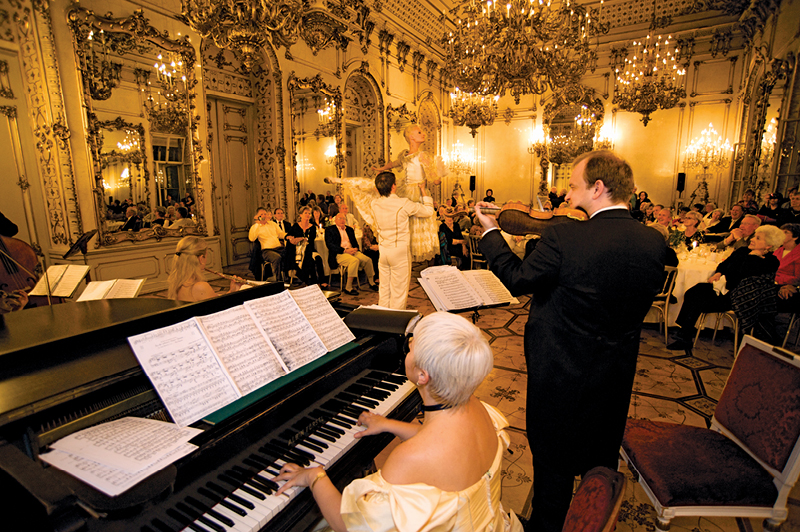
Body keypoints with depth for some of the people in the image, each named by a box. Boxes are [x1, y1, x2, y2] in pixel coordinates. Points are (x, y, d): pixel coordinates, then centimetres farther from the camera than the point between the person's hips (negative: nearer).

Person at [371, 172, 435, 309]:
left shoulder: (375, 204, 0)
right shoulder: (404, 204, -14)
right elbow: (429, 211, -3)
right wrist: (423, 190, 10)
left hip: (383, 250, 5)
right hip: (400, 251, -5)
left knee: (384, 289, 14)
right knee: (399, 290, 4)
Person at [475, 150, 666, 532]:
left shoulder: (564, 238, -27)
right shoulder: (654, 243, -9)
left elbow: (517, 279, -13)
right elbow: (643, 299, 4)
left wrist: (490, 232, -2)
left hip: (561, 372, -5)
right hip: (617, 374, 6)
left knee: (553, 461, 17)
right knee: (602, 458, 28)